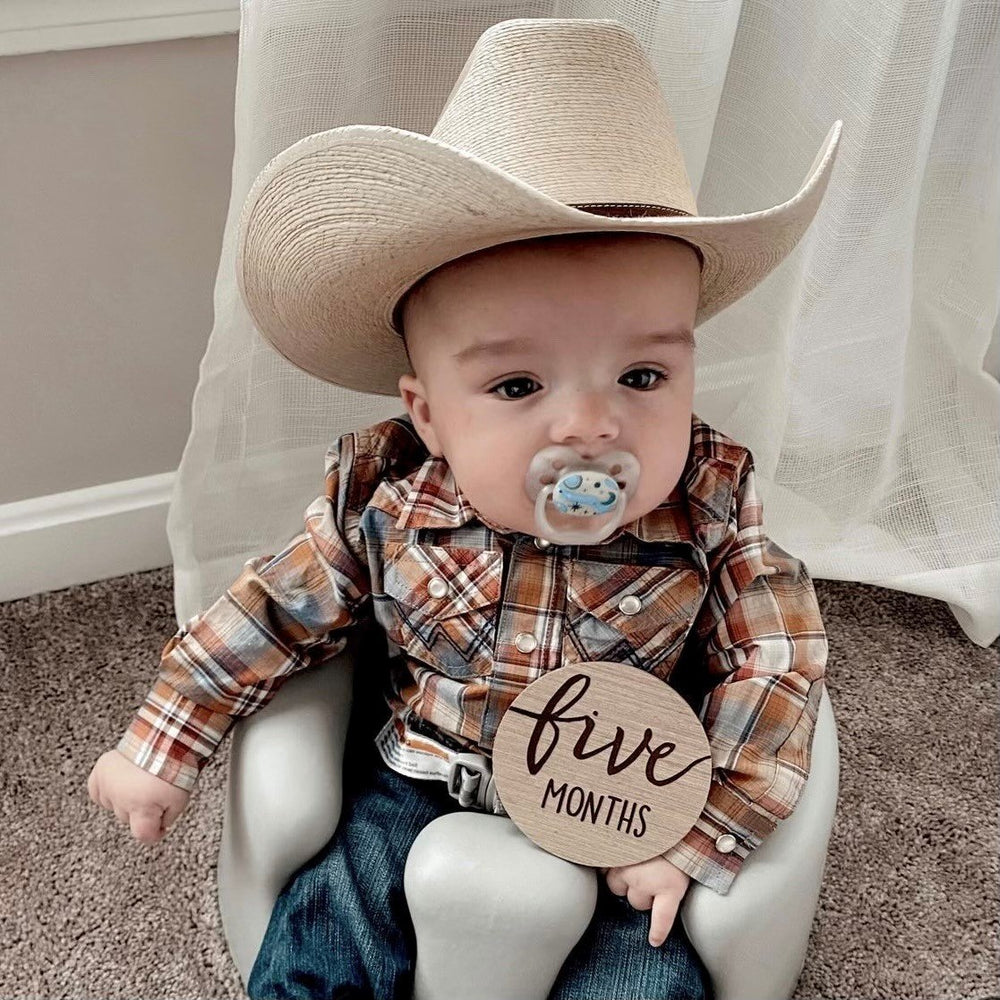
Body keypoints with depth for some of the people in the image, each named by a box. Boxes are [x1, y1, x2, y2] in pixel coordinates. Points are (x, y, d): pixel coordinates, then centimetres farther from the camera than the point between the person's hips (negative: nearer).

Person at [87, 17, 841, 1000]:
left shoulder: (709, 512, -22)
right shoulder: (380, 504, -20)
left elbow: (777, 663, -14)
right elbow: (275, 613, -5)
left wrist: (700, 832, -18)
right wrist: (162, 744, 0)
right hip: (418, 789, 1)